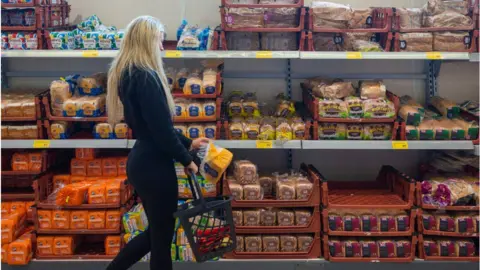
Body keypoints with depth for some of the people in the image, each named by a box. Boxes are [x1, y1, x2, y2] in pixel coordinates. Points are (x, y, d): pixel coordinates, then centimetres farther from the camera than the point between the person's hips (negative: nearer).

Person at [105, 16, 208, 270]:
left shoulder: (128, 74, 10)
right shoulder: (146, 77, -20)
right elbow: (161, 129, -21)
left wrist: (187, 143, 17)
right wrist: (186, 159, -7)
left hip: (142, 161, 9)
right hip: (153, 165, -9)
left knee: (155, 231, 22)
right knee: (162, 235, 7)